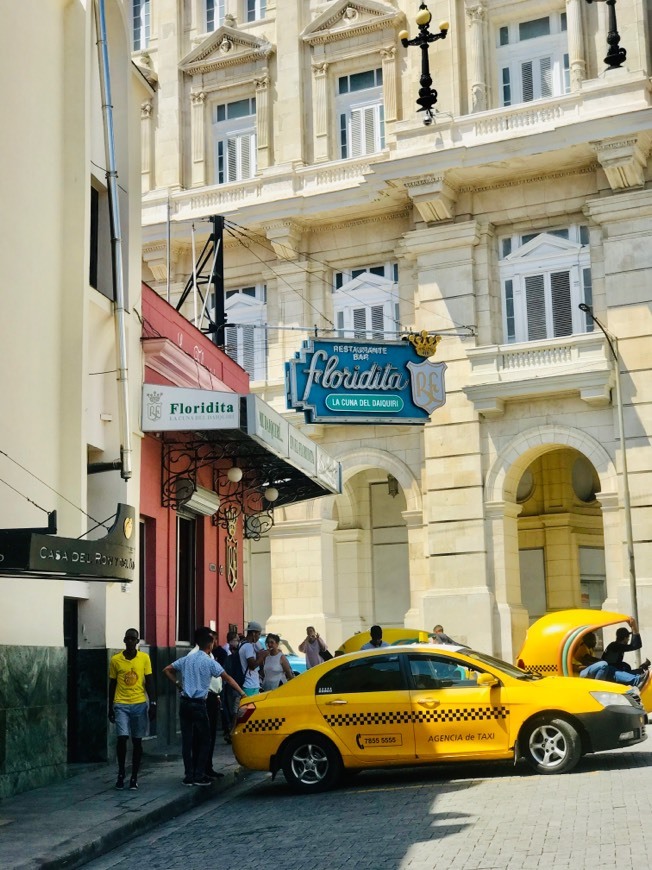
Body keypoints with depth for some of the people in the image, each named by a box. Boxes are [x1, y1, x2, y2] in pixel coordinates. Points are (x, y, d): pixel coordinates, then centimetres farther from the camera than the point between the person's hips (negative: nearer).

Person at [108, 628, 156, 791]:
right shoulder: (115, 660, 0)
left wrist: (153, 704, -5)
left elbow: (149, 682, 3)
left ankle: (134, 777, 14)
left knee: (137, 741, 4)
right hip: (121, 705, -1)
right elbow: (112, 685, 7)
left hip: (140, 705, 1)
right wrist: (110, 708, 8)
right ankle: (121, 773, 8)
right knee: (122, 738, -12)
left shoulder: (145, 658, 1)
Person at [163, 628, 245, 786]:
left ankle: (189, 776, 9)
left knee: (187, 740, 7)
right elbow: (228, 678, -9)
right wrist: (242, 693, -6)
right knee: (204, 740, 4)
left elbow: (167, 670, 13)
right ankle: (199, 776, 2)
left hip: (184, 703, 6)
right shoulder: (209, 662, -6)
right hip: (198, 704, -6)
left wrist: (178, 684, 12)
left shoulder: (187, 659, 10)